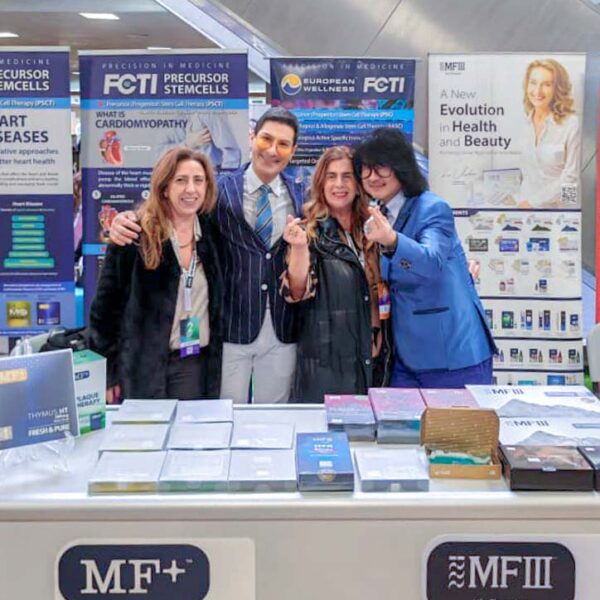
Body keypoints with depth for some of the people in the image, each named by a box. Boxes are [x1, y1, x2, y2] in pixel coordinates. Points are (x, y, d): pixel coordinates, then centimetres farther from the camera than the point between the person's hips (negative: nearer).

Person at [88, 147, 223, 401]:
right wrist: (105, 371, -5)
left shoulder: (211, 233, 5)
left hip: (197, 365, 4)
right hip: (142, 365, -3)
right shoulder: (136, 234, -8)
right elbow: (106, 301, -4)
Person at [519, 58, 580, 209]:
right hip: (529, 205, 5)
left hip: (561, 207, -4)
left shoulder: (571, 124, -16)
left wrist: (532, 202, -13)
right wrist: (524, 200, 2)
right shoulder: (526, 122, 1)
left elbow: (571, 178, -15)